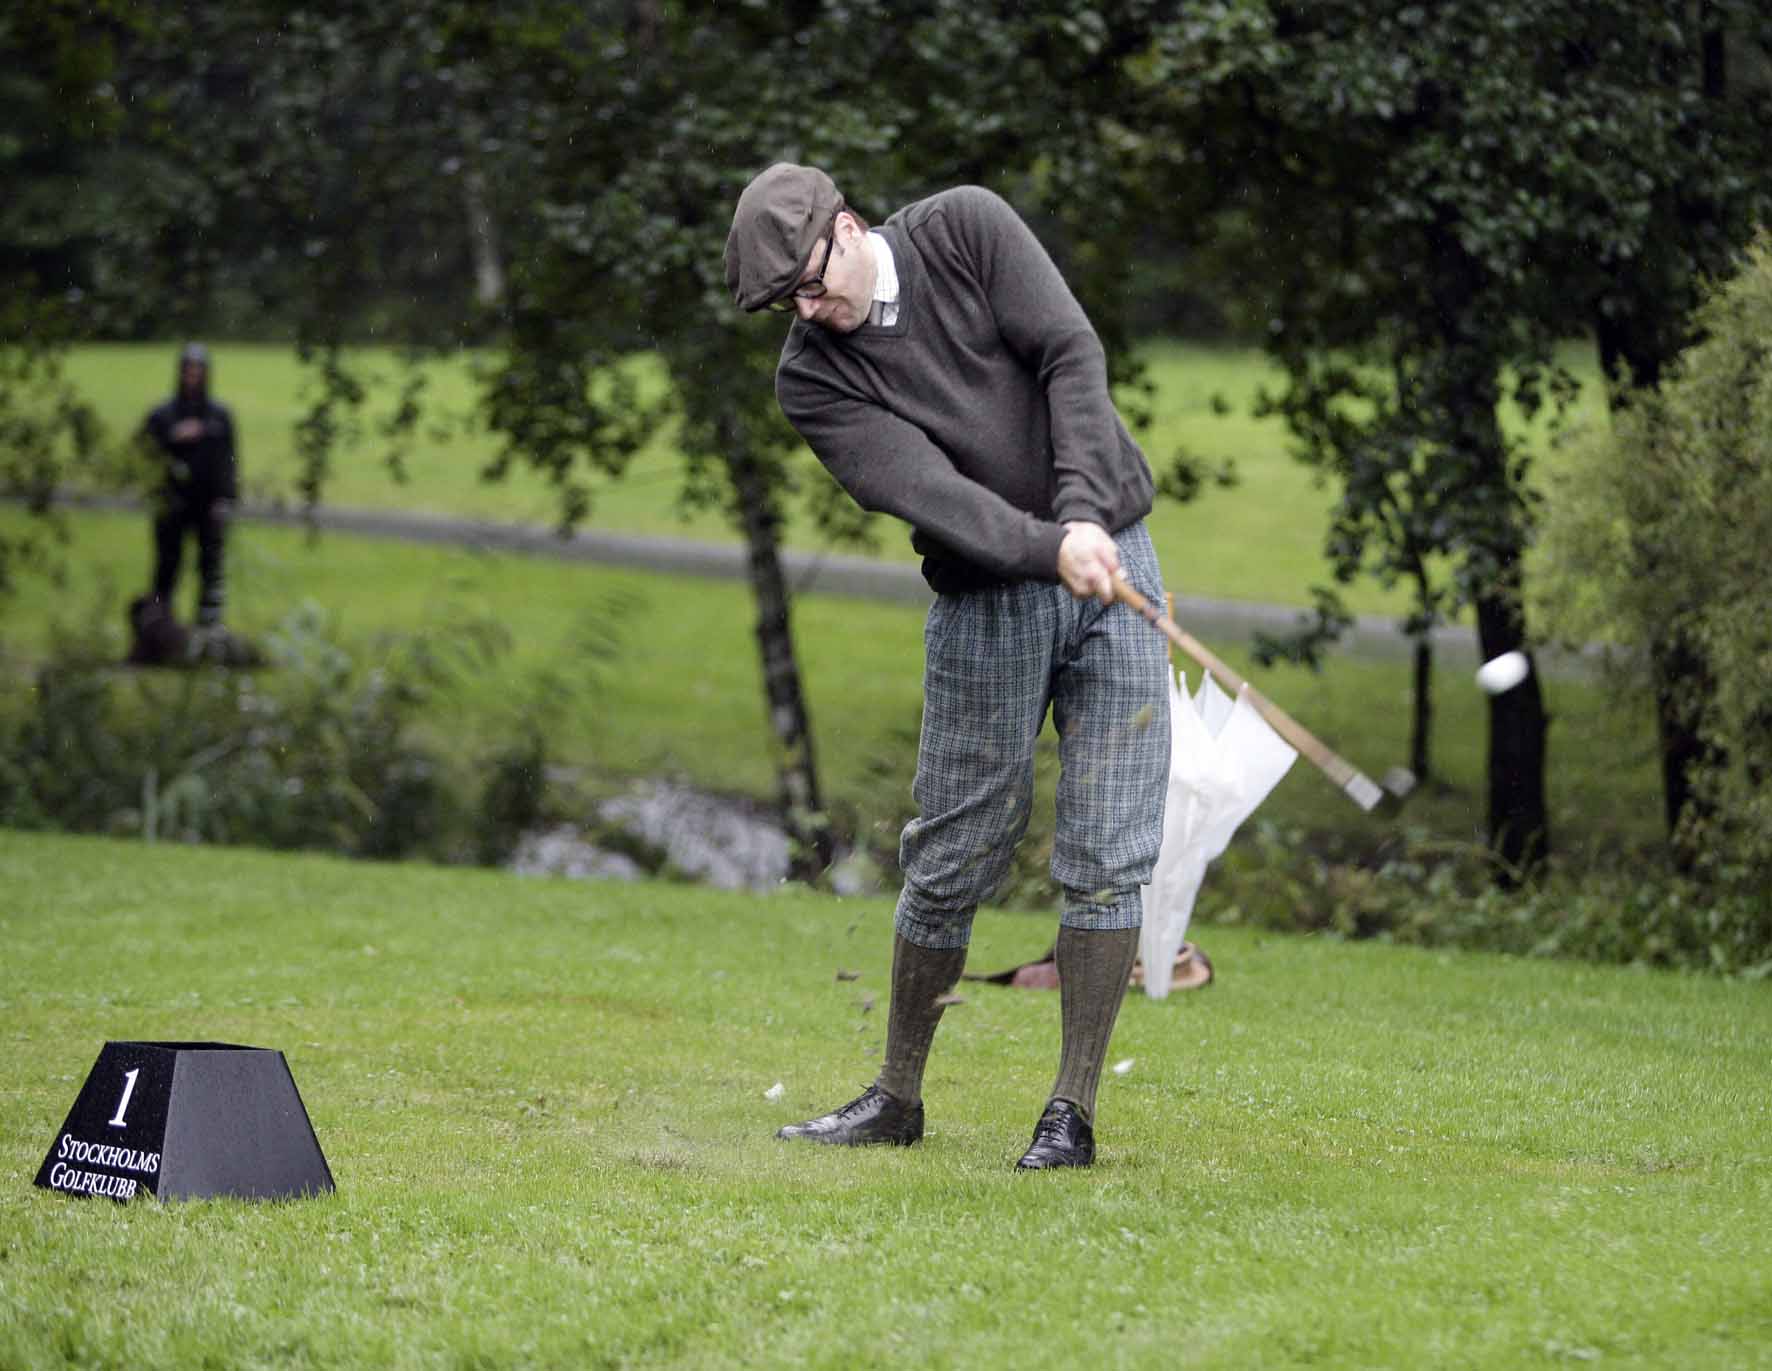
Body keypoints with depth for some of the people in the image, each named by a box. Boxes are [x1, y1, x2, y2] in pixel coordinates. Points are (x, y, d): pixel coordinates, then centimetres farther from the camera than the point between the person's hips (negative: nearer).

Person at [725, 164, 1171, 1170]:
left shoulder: (967, 229, -4)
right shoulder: (812, 378, -6)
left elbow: (1072, 356, -10)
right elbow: (926, 492, -20)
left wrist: (1082, 510, -22)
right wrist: (1051, 549, -34)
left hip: (1112, 557, 0)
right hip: (986, 607, 0)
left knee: (1110, 859, -5)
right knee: (952, 861, 2)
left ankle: (1074, 1112, -1)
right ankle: (898, 1097, 17)